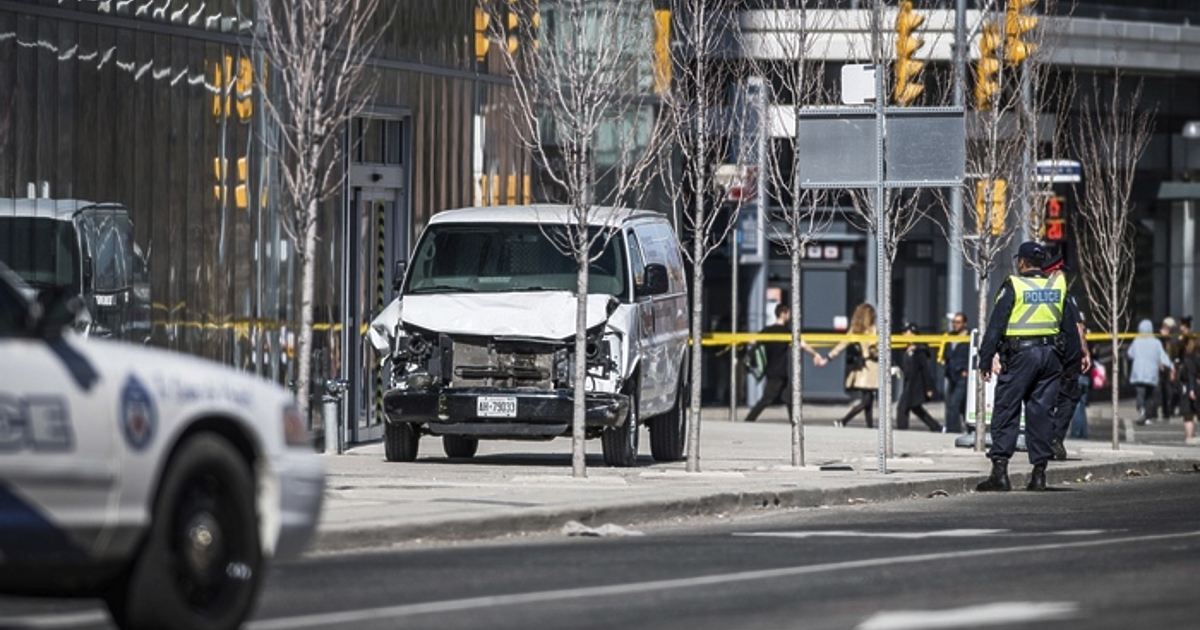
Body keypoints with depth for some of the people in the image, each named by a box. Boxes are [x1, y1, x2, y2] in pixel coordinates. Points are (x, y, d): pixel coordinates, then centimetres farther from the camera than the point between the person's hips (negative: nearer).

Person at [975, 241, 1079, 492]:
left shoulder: (1013, 286, -5)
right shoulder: (1058, 286, 9)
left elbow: (996, 326, -6)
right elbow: (1070, 326, 13)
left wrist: (985, 360, -3)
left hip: (1019, 356, -4)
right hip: (1050, 355, 4)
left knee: (1005, 412, -2)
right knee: (1041, 412, 8)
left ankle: (1000, 470, -9)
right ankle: (1039, 471, 6)